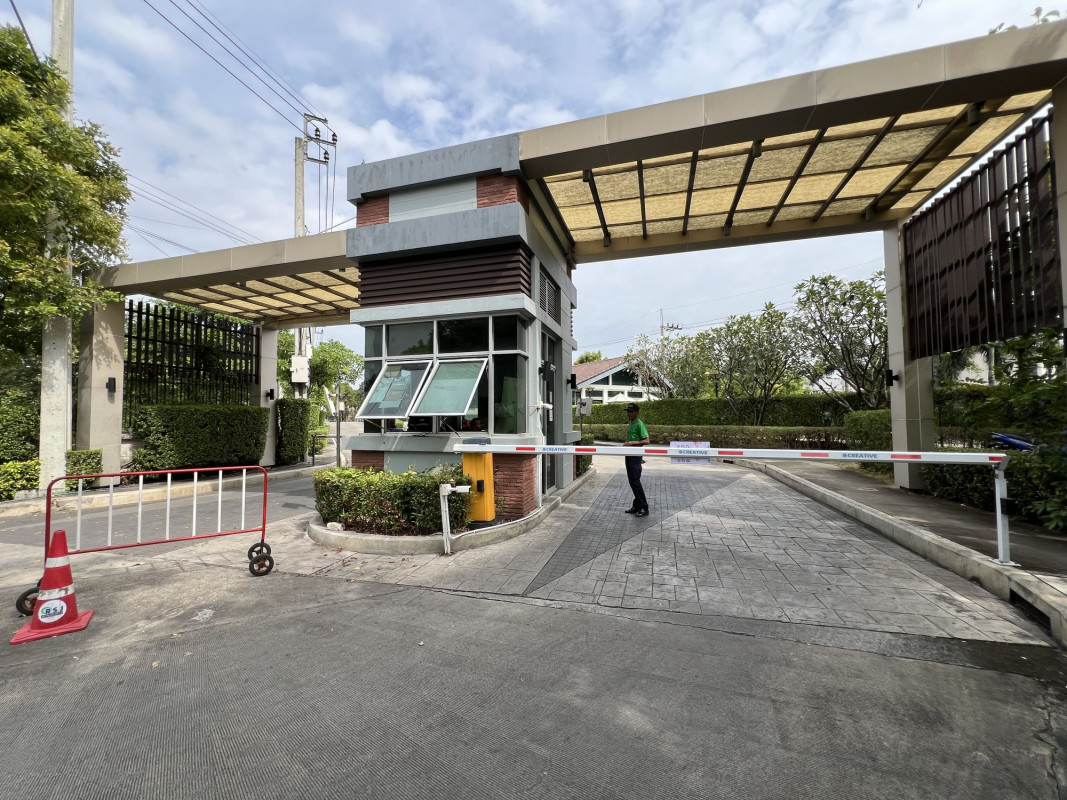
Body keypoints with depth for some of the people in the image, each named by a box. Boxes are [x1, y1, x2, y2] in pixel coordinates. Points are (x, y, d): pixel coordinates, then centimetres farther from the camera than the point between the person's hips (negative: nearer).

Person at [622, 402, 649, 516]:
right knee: (631, 480, 11)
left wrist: (632, 443, -26)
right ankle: (636, 506, 19)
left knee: (635, 481, -9)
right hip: (629, 455, 9)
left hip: (635, 455, -9)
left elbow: (646, 441, -19)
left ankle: (644, 508, -1)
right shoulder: (631, 424, 15)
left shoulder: (639, 424, -12)